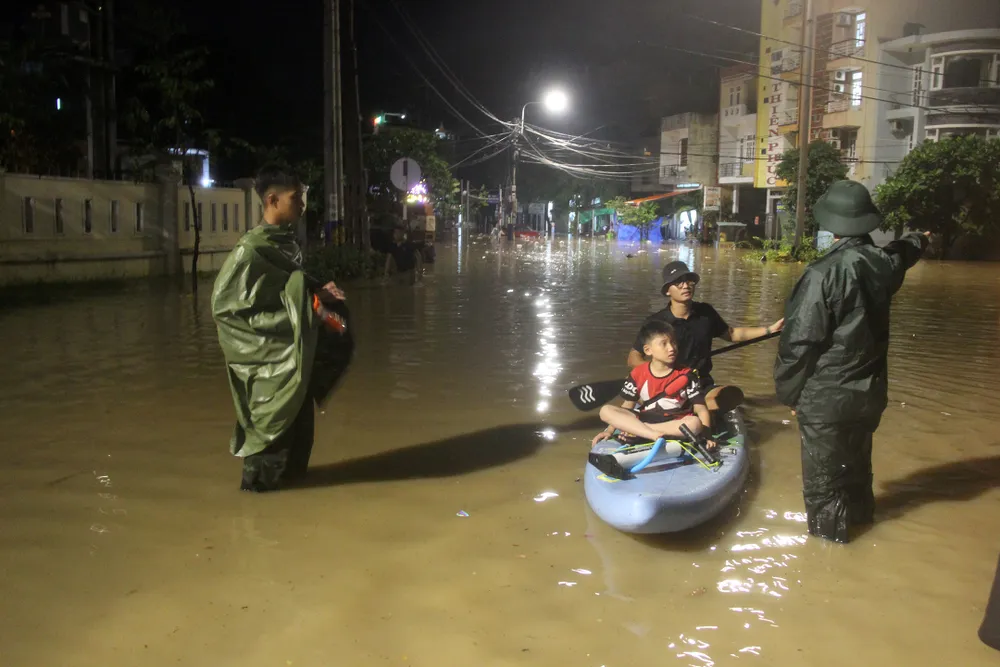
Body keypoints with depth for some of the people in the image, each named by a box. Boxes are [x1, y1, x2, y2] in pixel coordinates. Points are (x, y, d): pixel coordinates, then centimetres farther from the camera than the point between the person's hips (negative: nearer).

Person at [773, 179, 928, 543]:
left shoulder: (823, 273, -23)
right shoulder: (883, 263, -2)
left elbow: (800, 343, -20)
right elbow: (905, 251, 26)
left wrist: (789, 393, -5)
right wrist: (920, 239, 51)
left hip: (826, 398, -7)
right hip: (869, 392, 7)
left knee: (823, 481, 7)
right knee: (857, 464, 27)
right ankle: (858, 518, 48)